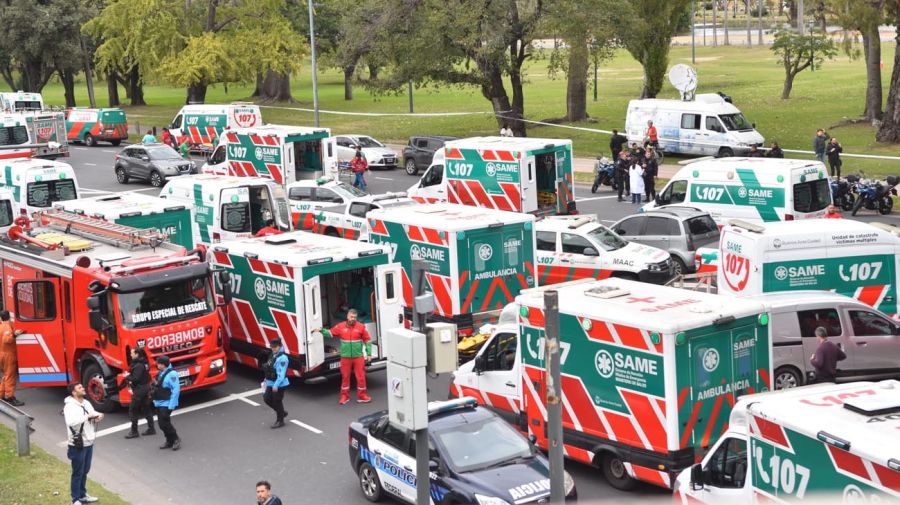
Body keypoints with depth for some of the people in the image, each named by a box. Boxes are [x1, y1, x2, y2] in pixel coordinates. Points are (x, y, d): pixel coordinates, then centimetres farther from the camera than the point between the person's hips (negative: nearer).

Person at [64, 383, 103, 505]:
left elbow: (93, 414, 17)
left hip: (89, 443, 8)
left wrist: (98, 416, -7)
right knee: (77, 473, 2)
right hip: (78, 445, -8)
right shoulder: (70, 406, -18)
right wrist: (87, 416, -29)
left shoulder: (86, 403, 8)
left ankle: (82, 495, 32)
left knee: (85, 471, 19)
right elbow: (70, 422, -34)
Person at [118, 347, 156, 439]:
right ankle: (151, 429, 18)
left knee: (133, 410, -1)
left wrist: (127, 376, -10)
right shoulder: (144, 363, 8)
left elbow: (136, 379, -26)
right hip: (146, 388, 10)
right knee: (146, 408, 14)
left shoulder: (138, 365, -21)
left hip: (139, 389, -10)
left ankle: (134, 431, 2)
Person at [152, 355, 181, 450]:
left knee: (164, 423, -11)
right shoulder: (160, 373, 11)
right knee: (162, 424, 11)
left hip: (166, 404, -9)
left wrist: (171, 406, -23)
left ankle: (176, 440, 5)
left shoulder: (172, 374, -17)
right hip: (159, 403, 9)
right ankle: (169, 441, 23)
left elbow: (176, 390, -21)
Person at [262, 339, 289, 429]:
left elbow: (281, 373, -25)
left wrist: (276, 385, -28)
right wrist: (266, 380, 20)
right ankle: (282, 413, 31)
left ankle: (280, 421, 17)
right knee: (267, 399, 14)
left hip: (279, 385, -10)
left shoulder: (282, 358, -20)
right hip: (271, 383, 10)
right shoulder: (273, 356, 10)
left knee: (277, 401, 1)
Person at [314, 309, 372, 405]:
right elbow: (330, 333, 10)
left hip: (358, 357, -1)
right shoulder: (340, 327, -3)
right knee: (345, 377, 9)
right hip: (345, 357, 1)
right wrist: (321, 330, -6)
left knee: (361, 377, 3)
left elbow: (368, 340, 1)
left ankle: (362, 396, 16)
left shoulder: (361, 327, -5)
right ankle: (344, 396, 21)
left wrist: (369, 354, -1)